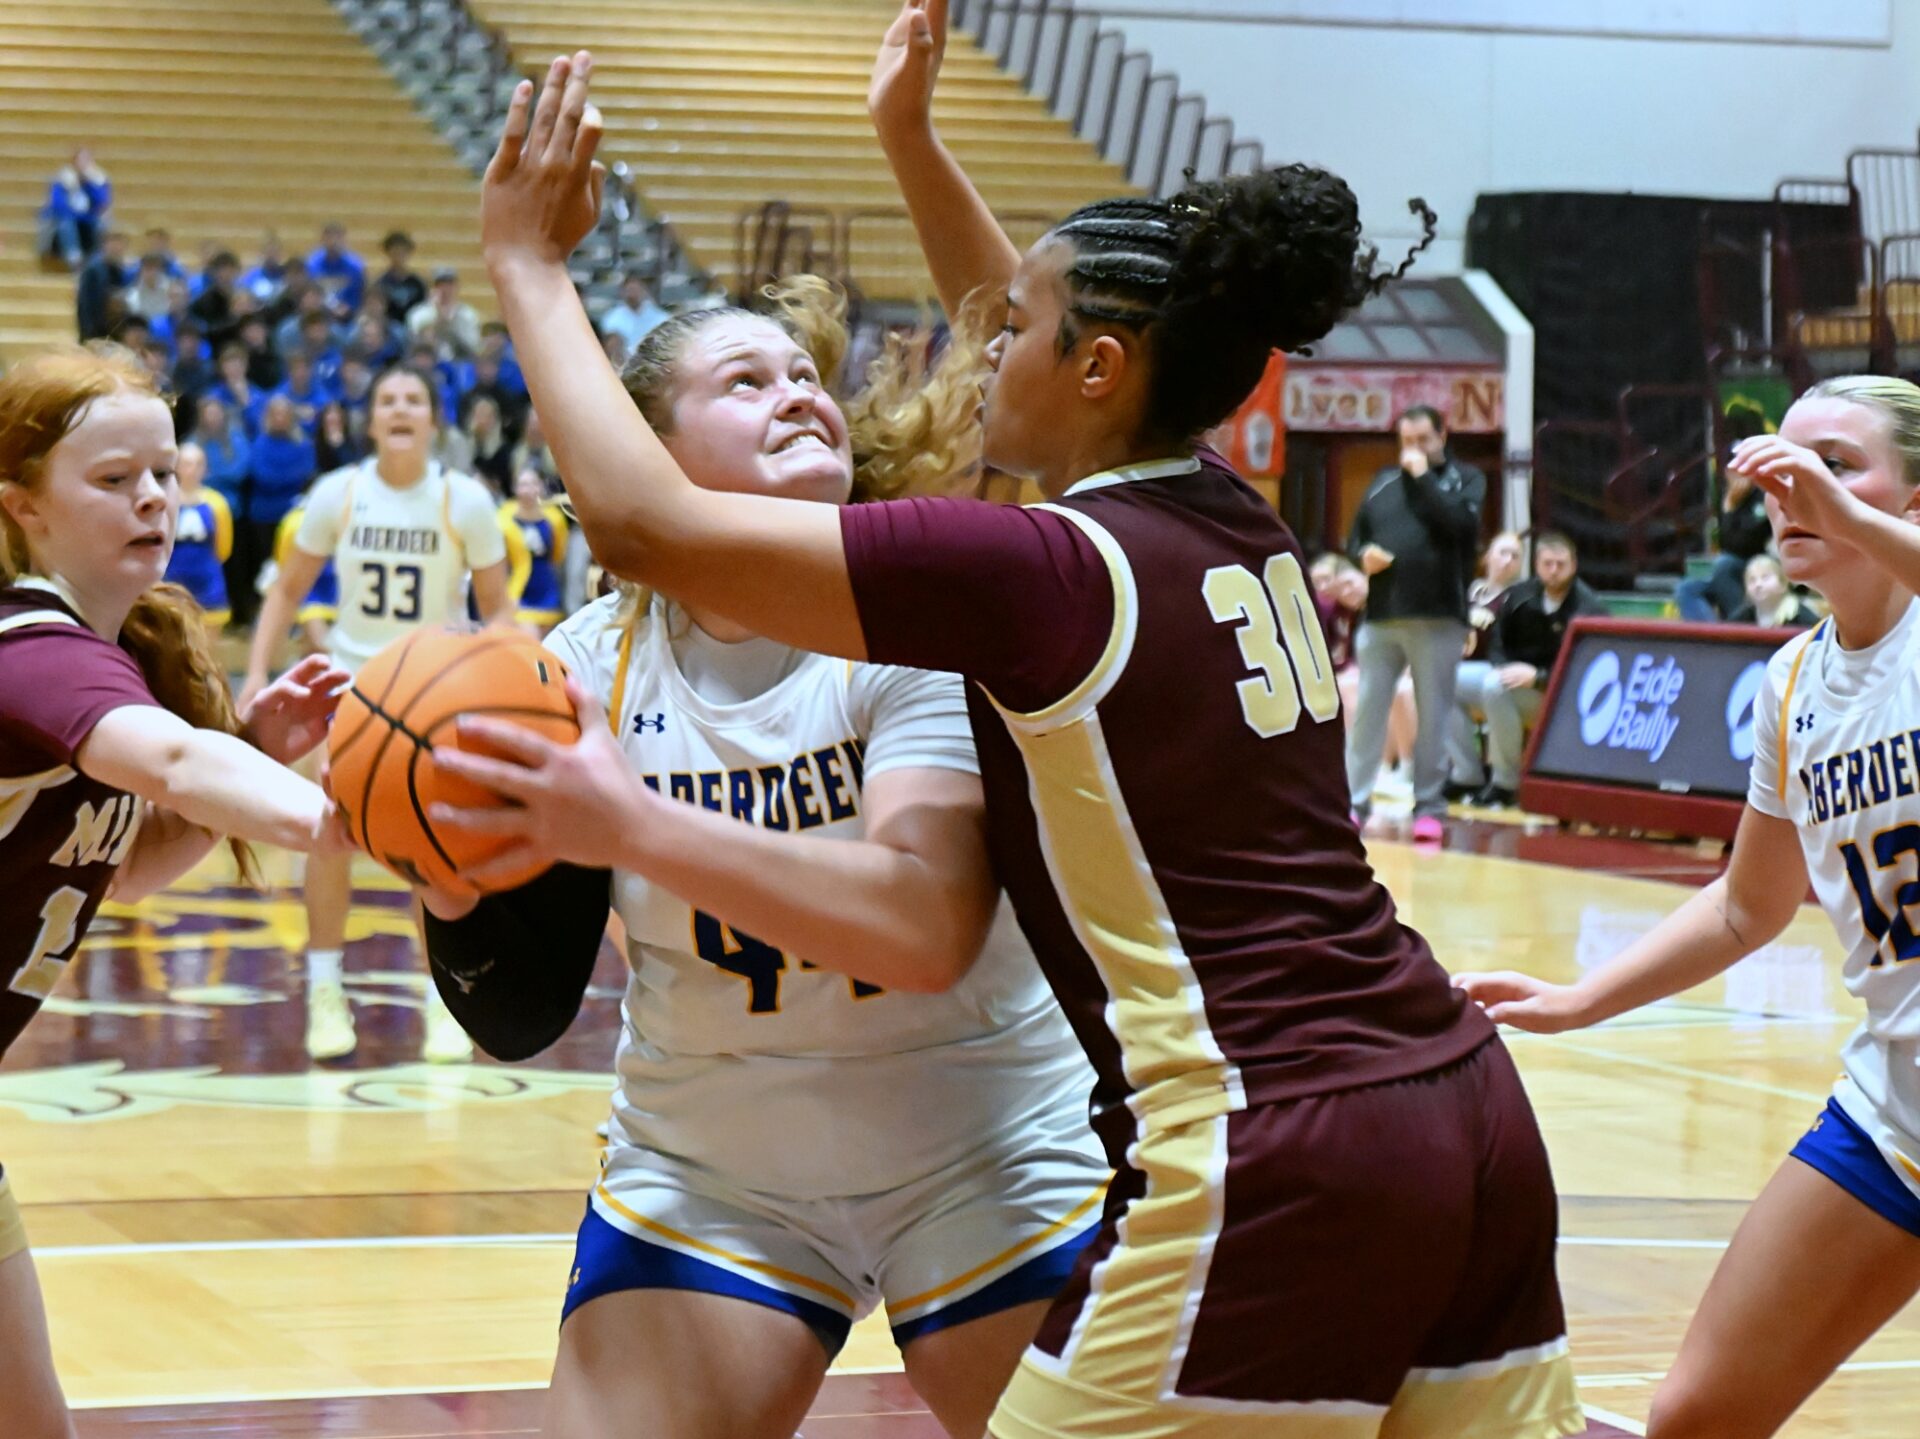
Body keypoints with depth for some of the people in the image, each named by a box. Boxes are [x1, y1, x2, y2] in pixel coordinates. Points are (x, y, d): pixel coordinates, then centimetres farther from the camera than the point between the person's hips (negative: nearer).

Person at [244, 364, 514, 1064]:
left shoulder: (465, 500, -12)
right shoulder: (337, 493, -9)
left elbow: (496, 606, -4)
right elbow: (288, 589, 0)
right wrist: (257, 673, -9)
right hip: (353, 676, 1)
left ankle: (443, 1000, 6)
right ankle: (324, 991, 5)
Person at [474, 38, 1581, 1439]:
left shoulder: (1043, 576, -10)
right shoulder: (1241, 527, 12)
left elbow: (646, 522, -8)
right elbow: (1062, 354, 34)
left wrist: (530, 262, 4)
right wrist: (913, 143, 34)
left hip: (1276, 1173, -8)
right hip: (1471, 1116, 8)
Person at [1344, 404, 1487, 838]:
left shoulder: (1466, 478, 7)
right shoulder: (1384, 481, 15)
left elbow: (1461, 522, -13)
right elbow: (1356, 536, 18)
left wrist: (1424, 476, -10)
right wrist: (1363, 554, -4)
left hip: (1438, 618, -3)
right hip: (1381, 616, 3)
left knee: (1433, 716, 2)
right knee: (1367, 711, 3)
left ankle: (1428, 805, 8)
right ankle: (1355, 801, 8)